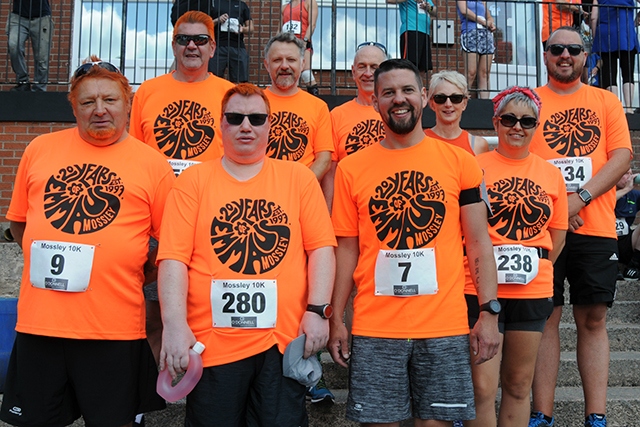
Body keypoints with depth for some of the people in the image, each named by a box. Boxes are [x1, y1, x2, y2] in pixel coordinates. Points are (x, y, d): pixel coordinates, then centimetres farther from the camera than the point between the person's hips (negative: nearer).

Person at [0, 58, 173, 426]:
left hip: (114, 324, -2)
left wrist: (134, 274, -4)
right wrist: (46, 259, 5)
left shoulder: (153, 164, -1)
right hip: (39, 320, 3)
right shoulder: (40, 149, 8)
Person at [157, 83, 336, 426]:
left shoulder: (299, 177, 7)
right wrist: (175, 325, -13)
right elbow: (174, 257, -4)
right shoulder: (193, 180, 4)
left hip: (284, 342, 1)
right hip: (211, 343, 0)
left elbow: (321, 247, 2)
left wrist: (317, 310, -7)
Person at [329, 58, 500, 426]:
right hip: (373, 330, 0)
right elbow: (347, 249, 6)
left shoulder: (460, 162, 3)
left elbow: (478, 242, 4)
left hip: (446, 327, 0)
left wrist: (490, 313, -2)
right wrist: (336, 319, 2)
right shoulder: (351, 169, 3)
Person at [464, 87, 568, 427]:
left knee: (519, 385, 15)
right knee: (482, 388, -3)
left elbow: (558, 234, 15)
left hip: (533, 292, 4)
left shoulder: (551, 174, 9)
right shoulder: (475, 167, -2)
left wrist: (534, 268, 7)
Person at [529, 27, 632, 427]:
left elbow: (621, 156, 2)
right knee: (545, 320, 2)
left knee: (594, 321, 5)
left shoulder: (607, 101, 13)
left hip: (595, 228, 2)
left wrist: (580, 197, -13)